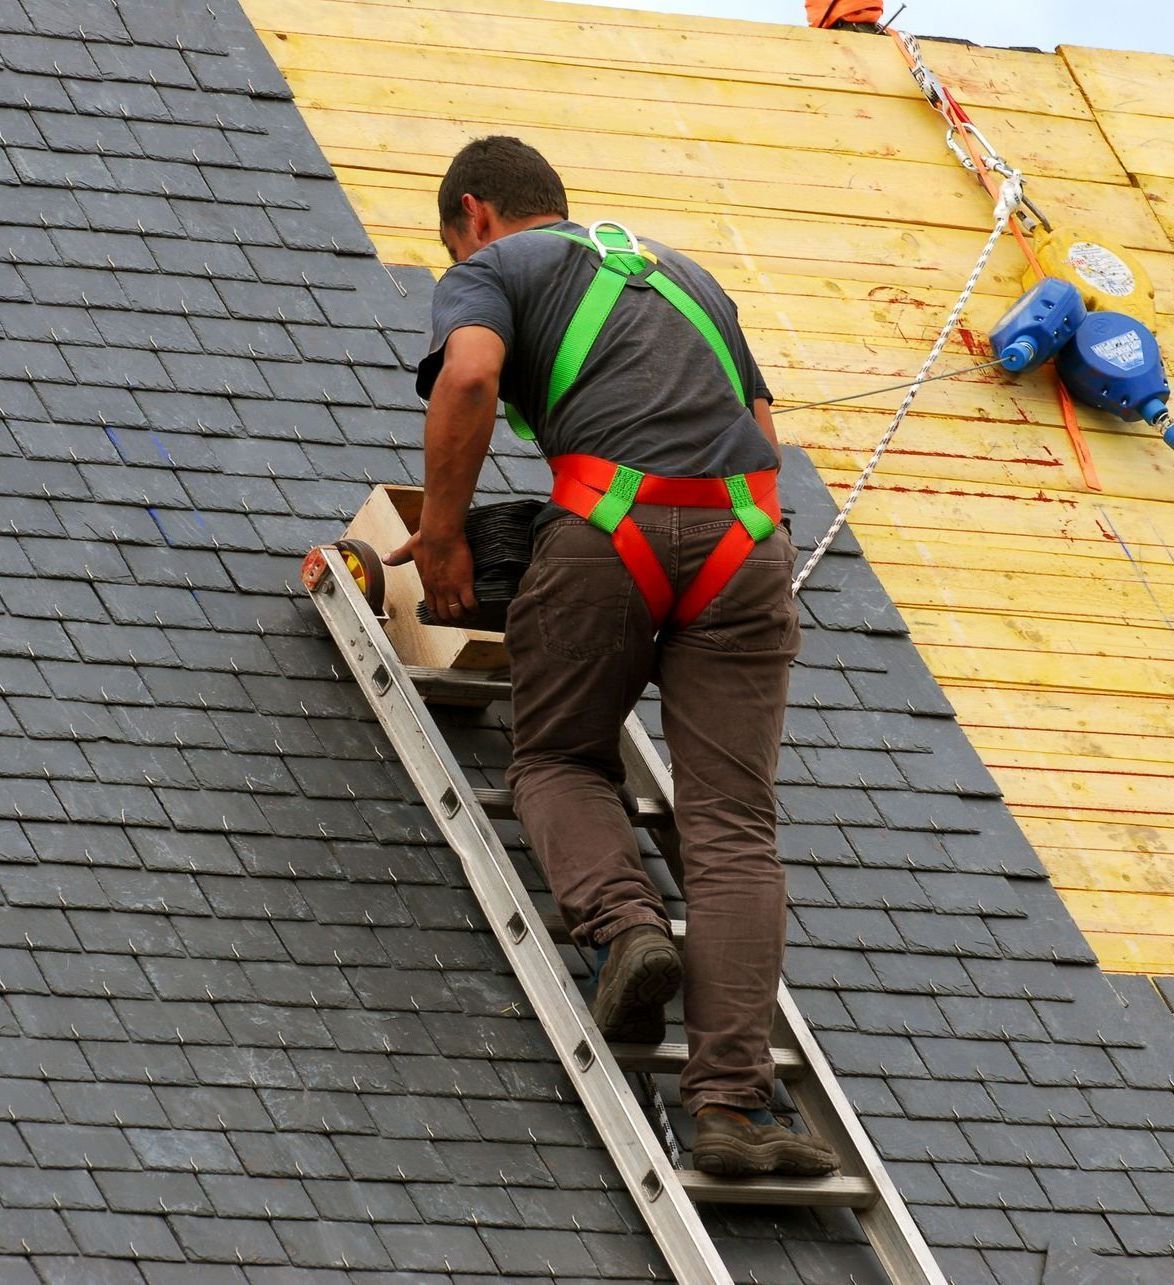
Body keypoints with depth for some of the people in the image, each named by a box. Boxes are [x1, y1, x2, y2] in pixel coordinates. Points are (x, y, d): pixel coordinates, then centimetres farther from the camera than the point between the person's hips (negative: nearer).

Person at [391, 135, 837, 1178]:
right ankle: (732, 1104, -11)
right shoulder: (681, 271, 34)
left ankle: (625, 923, -9)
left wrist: (441, 534, 2)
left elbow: (469, 376, -6)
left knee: (560, 760, 20)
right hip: (744, 535, 4)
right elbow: (763, 427, 30)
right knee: (732, 826, 0)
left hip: (611, 528, -4)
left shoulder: (491, 268, 15)